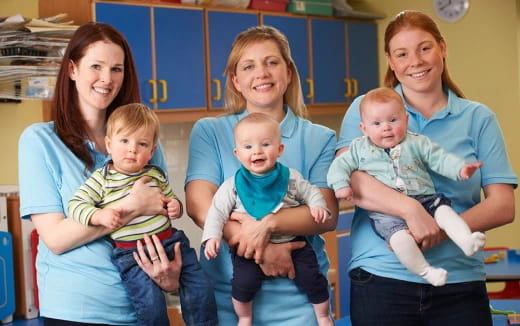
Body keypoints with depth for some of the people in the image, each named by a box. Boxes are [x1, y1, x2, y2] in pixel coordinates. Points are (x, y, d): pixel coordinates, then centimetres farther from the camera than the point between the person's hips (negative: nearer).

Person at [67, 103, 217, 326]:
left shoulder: (156, 175, 12)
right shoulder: (102, 179, 1)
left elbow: (171, 199, 26)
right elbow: (75, 205, -3)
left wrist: (176, 207, 3)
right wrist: (100, 216, -20)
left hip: (170, 241, 4)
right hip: (131, 253, -4)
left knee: (200, 288, -3)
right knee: (151, 303, -18)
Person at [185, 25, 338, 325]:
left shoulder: (320, 139, 5)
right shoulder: (209, 132, 4)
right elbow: (199, 204, -9)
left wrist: (267, 224, -25)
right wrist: (258, 248, -21)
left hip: (297, 300, 1)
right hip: (226, 296, 0)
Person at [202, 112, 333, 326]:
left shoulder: (290, 178, 0)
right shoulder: (233, 185, -3)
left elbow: (310, 192, 12)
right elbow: (218, 211, -2)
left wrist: (318, 206, -8)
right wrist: (212, 236, -15)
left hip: (292, 242, 1)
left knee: (311, 277, -8)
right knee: (244, 281, -21)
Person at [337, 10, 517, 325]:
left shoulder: (478, 118, 8)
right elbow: (347, 177, -11)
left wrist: (443, 229, -15)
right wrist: (410, 208, -26)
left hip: (460, 284, 1)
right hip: (381, 279, -1)